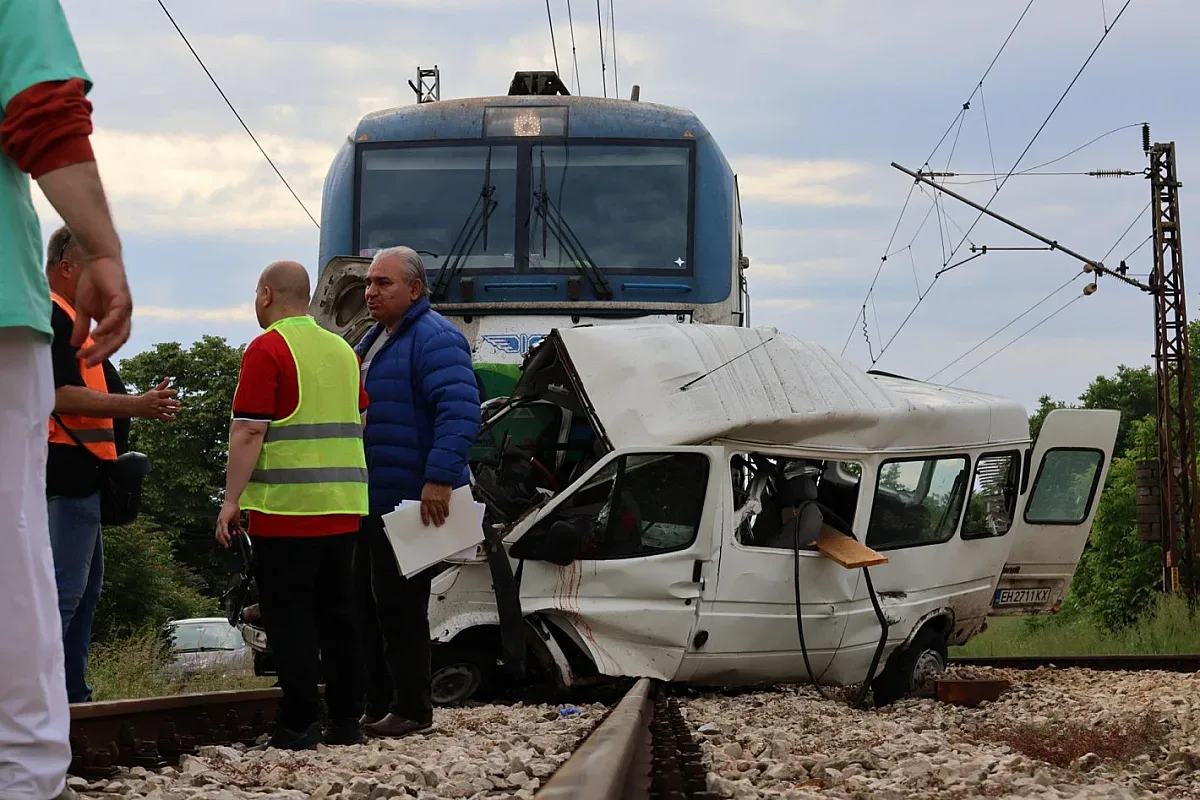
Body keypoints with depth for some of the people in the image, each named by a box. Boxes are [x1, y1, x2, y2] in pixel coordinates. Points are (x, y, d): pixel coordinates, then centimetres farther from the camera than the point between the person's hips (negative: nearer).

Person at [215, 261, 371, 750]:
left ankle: (299, 723, -6)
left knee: (289, 617, -3)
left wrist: (232, 500, -11)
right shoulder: (342, 350, 15)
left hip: (286, 508, -7)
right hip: (342, 507, 7)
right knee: (337, 612, 11)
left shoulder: (268, 350, -9)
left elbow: (249, 433, -15)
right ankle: (346, 719, 13)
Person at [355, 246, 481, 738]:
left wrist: (439, 479, -32)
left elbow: (460, 412, -25)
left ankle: (411, 709, -1)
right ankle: (376, 705, 19)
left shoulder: (435, 340, -14)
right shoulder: (375, 339, 18)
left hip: (410, 503, -10)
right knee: (366, 601, 12)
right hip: (370, 498, 10)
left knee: (398, 605, -8)